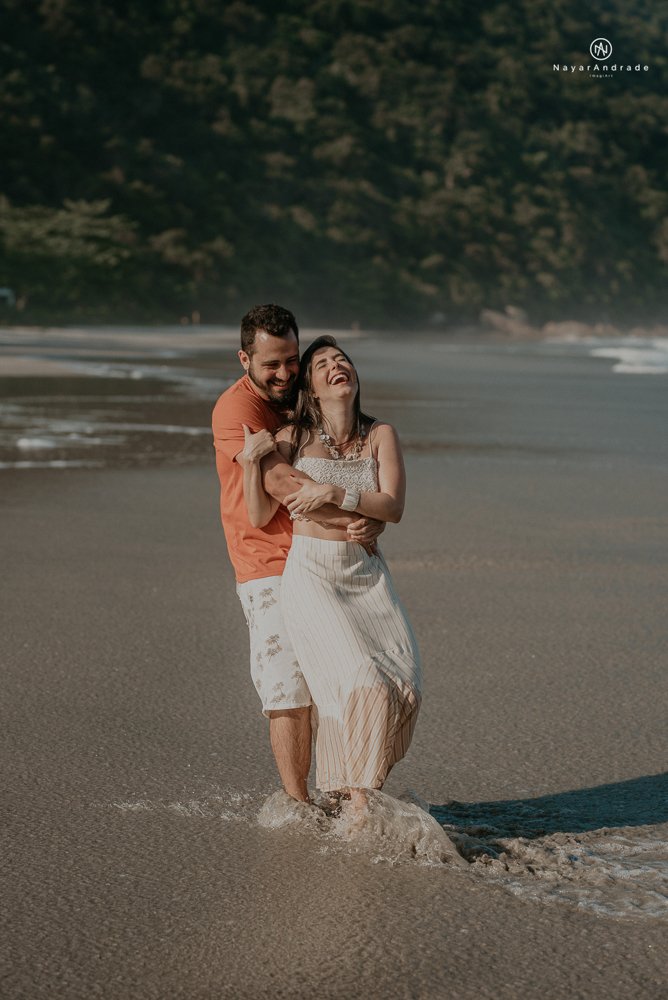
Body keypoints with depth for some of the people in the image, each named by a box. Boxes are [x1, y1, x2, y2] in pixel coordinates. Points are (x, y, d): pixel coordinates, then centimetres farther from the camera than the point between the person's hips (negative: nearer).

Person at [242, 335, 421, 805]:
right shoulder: (292, 438, 2)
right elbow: (260, 516, 0)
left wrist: (334, 493, -18)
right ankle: (356, 801, -9)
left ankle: (359, 781, 8)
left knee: (402, 677, -14)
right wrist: (250, 460, -13)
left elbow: (393, 507, -7)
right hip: (311, 573, -3)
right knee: (358, 679, -22)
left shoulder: (381, 435, 5)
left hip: (367, 573, 3)